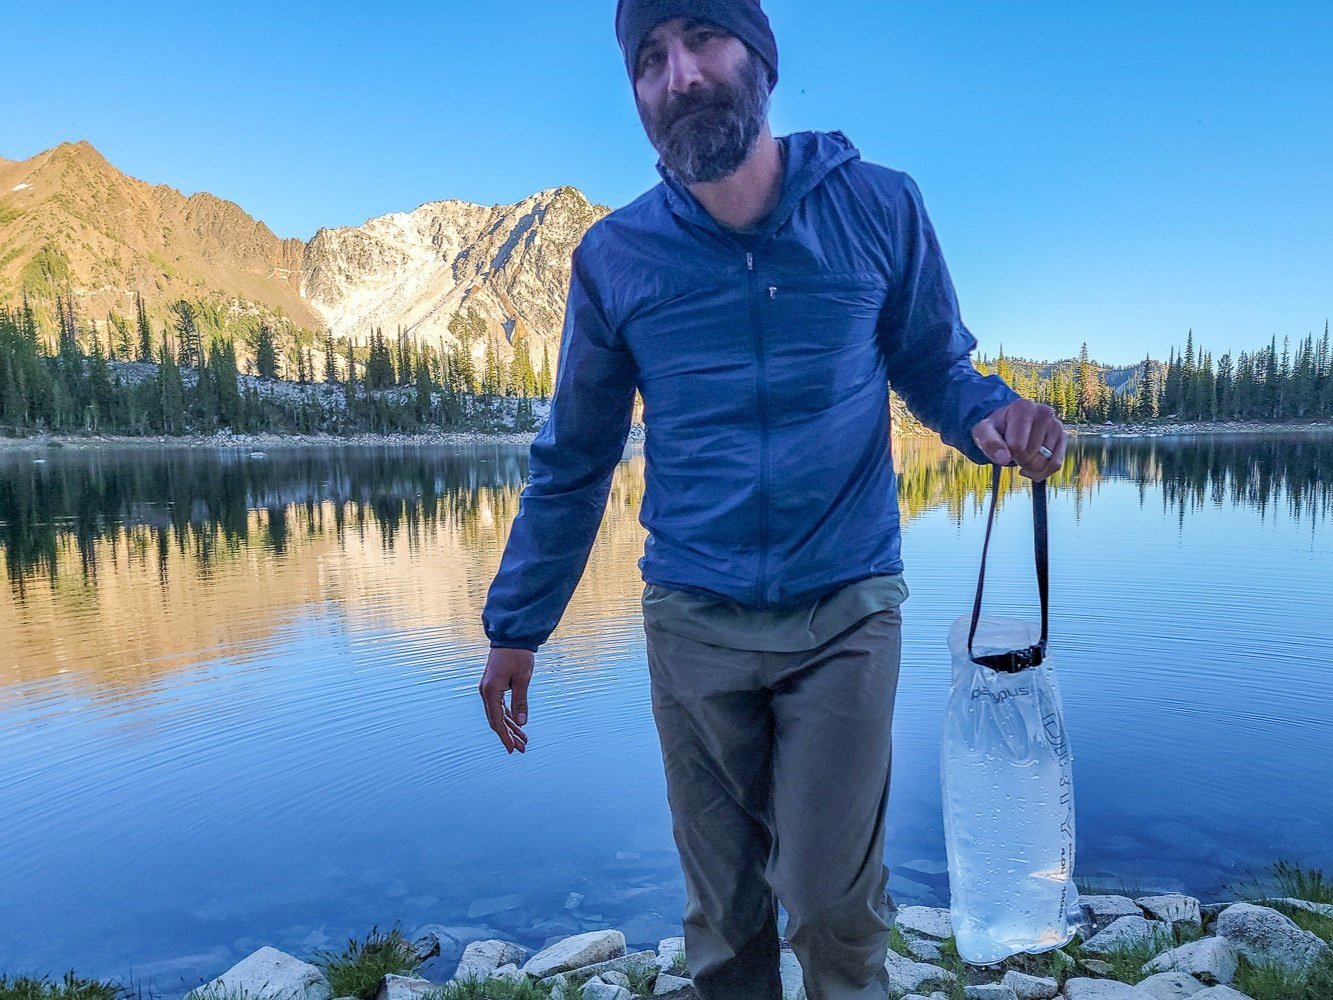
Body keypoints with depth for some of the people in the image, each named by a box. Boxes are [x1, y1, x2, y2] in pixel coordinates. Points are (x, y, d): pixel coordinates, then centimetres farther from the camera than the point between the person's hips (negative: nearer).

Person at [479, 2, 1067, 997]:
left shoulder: (880, 207, -3)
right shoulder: (614, 258, -1)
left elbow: (937, 368, 7)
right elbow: (572, 461, 6)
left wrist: (992, 414, -17)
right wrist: (515, 626, 9)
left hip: (845, 614, -1)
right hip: (693, 624, 1)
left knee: (833, 902, 3)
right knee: (723, 910, 13)